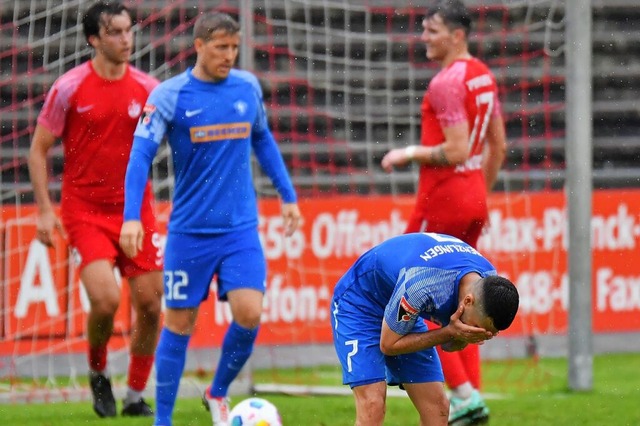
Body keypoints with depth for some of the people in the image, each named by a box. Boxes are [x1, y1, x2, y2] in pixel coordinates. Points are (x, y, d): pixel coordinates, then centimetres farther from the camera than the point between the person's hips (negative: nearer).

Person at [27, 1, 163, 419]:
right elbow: (39, 149, 0)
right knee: (105, 301, -19)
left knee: (150, 305, 0)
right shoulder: (69, 88, -7)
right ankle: (98, 373, 11)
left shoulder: (148, 88, 2)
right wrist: (45, 209, -7)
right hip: (85, 211, -3)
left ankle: (136, 396, 17)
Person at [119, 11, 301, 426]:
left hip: (241, 228, 2)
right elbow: (141, 154, -10)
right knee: (179, 323, 2)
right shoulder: (169, 95, -7)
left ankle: (219, 393, 13)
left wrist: (288, 196, 20)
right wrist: (132, 216, -21)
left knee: (249, 314, -12)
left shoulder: (248, 87, 5)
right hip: (189, 231, -2)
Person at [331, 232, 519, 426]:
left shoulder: (489, 283, -18)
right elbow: (388, 344, -24)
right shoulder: (421, 285, -40)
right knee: (372, 407, -22)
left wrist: (463, 337, -28)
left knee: (437, 408, -4)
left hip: (406, 313, 7)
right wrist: (450, 332, -32)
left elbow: (448, 345, -4)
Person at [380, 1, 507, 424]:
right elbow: (498, 147, 17)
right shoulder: (484, 75, 11)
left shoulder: (447, 82, -18)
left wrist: (409, 153, -11)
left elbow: (457, 151, -24)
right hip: (473, 198, 9)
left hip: (442, 198, -9)